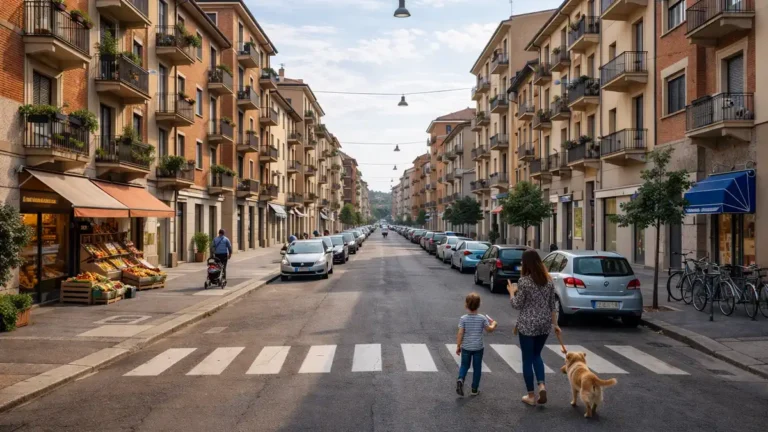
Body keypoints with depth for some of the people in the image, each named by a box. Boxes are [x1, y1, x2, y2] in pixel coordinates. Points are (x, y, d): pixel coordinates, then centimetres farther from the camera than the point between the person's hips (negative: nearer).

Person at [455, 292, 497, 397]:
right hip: (478, 348, 0)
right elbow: (489, 329, 3)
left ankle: (460, 379, -11)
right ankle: (475, 389, 19)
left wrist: (458, 346, -1)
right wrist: (494, 324, 24)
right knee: (477, 368, 13)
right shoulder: (482, 318, -9)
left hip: (466, 347, 0)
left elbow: (460, 334, -11)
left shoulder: (463, 318, -11)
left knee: (464, 365, 16)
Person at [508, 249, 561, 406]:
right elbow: (552, 304, 8)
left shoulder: (524, 281, -15)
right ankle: (542, 385, 4)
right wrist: (555, 323, 17)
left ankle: (531, 396, 15)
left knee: (527, 359, 7)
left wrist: (511, 291, 7)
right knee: (536, 355, 22)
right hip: (545, 324, 5)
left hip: (527, 325, -5)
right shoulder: (548, 280, 2)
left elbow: (517, 305, -10)